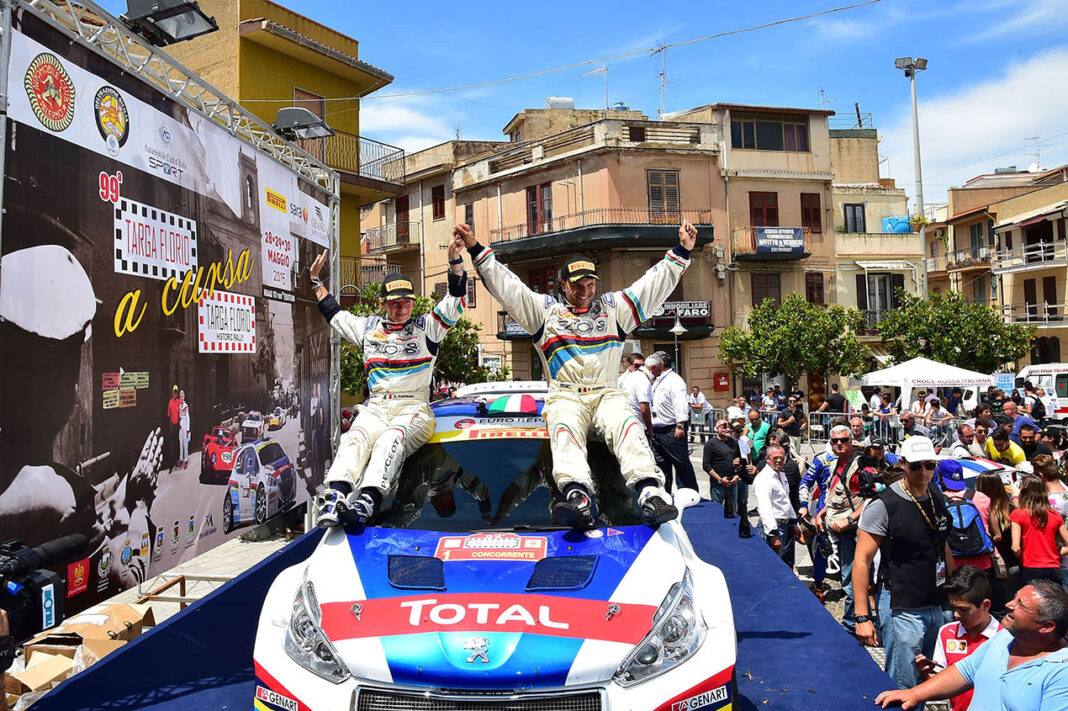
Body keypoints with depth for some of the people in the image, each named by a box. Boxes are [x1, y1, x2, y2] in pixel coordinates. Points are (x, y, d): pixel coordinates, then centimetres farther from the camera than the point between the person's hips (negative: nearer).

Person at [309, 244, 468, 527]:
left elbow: (455, 301, 3)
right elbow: (333, 313, 34)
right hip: (376, 407, 3)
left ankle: (368, 500, -51)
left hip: (414, 409, -3)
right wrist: (316, 280, 35)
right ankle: (335, 496, -46)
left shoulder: (426, 328, 13)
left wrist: (455, 261, -9)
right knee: (355, 438, -28)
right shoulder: (368, 328, 21)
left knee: (390, 439, -33)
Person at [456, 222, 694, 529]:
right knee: (565, 431, -33)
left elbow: (655, 283, 19)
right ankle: (577, 499, -54)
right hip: (565, 397, -1)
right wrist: (476, 250, 8)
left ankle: (651, 495, -46)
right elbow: (505, 285, 14)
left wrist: (681, 251, 11)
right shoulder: (545, 310, 19)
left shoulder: (613, 307, 21)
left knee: (626, 425, -30)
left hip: (607, 394, 1)